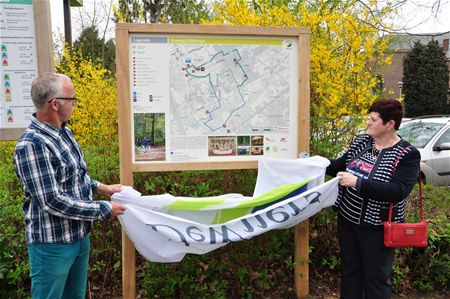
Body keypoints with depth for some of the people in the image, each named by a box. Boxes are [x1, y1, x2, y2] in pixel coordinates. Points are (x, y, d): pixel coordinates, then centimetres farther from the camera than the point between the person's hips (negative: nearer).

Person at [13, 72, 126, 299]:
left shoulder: (64, 132, 5)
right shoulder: (31, 145, -23)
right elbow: (52, 202, -26)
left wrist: (100, 187, 6)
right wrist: (103, 210, -19)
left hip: (79, 236, 8)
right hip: (52, 244, -8)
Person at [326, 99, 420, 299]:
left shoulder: (407, 154, -15)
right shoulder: (361, 141, 3)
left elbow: (399, 191, -27)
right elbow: (339, 166, 15)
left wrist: (357, 182, -31)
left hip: (376, 227, -5)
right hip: (347, 219, 6)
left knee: (376, 278, 10)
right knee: (349, 271, 20)